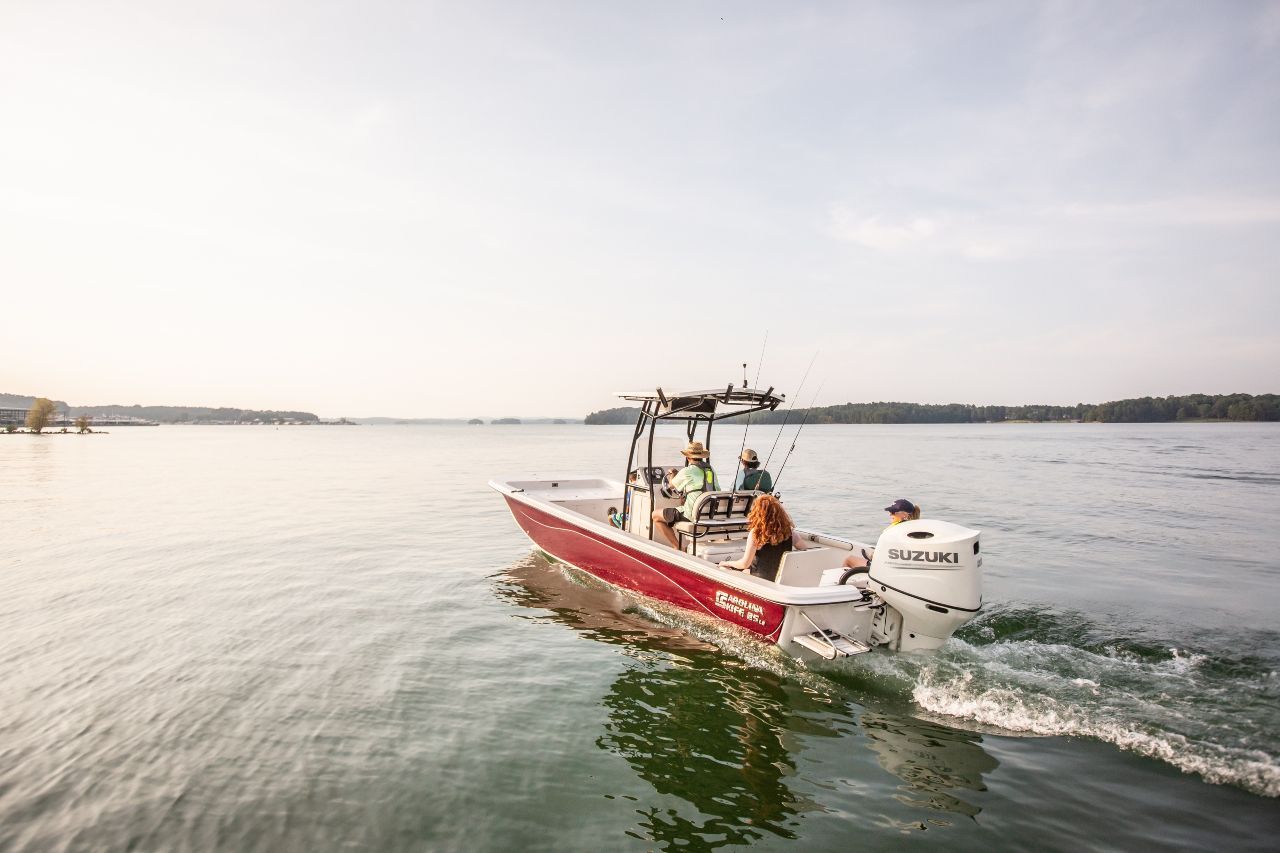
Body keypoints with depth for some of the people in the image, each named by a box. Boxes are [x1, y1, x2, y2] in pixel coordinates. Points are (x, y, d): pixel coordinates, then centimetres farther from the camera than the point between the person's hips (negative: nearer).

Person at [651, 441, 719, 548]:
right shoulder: (710, 469, 9)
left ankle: (677, 548, 3)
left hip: (693, 515, -8)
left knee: (656, 515, 5)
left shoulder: (687, 471, -10)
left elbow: (672, 485, 6)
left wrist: (672, 474, 31)